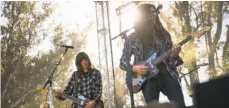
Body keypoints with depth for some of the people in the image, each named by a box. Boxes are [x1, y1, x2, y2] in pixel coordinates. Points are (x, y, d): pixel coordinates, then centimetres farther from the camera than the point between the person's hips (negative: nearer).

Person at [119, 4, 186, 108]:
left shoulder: (163, 34, 10)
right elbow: (123, 62, 8)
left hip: (167, 74, 2)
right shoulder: (132, 38, 5)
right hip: (147, 78, -1)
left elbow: (171, 60, 9)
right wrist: (134, 68, -11)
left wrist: (174, 54, -14)